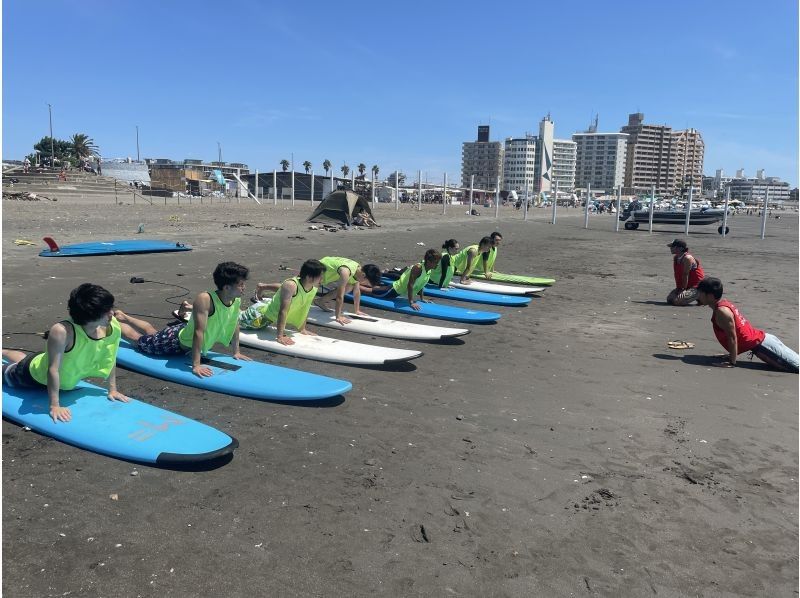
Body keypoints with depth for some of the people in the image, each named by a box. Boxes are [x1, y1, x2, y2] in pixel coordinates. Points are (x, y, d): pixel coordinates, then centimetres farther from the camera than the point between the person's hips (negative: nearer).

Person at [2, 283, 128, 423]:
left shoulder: (113, 326, -30)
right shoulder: (62, 331, -45)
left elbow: (110, 359, -14)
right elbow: (53, 370, -39)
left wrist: (112, 390, -9)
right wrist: (54, 406, -35)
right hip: (37, 374, -6)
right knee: (5, 376, 26)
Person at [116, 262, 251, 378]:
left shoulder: (237, 300, -18)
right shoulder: (205, 299, -40)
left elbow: (234, 325, -1)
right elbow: (199, 332, -41)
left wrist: (236, 352, 4)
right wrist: (196, 365, -42)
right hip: (175, 339, -7)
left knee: (152, 333, 33)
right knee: (138, 339, 17)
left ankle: (123, 316, 54)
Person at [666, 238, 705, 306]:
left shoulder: (687, 258, -22)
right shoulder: (675, 257, 4)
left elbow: (685, 274, -21)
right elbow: (676, 274, 5)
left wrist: (683, 289, -18)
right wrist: (678, 288, 2)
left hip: (696, 287, -9)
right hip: (686, 285, 9)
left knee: (677, 301, -24)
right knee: (669, 299, -2)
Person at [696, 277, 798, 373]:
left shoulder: (722, 311, -18)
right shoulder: (723, 303, 11)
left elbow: (732, 337, -19)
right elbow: (733, 335, 20)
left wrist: (732, 362, -15)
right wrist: (732, 354, 22)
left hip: (760, 345, -10)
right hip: (763, 338, 10)